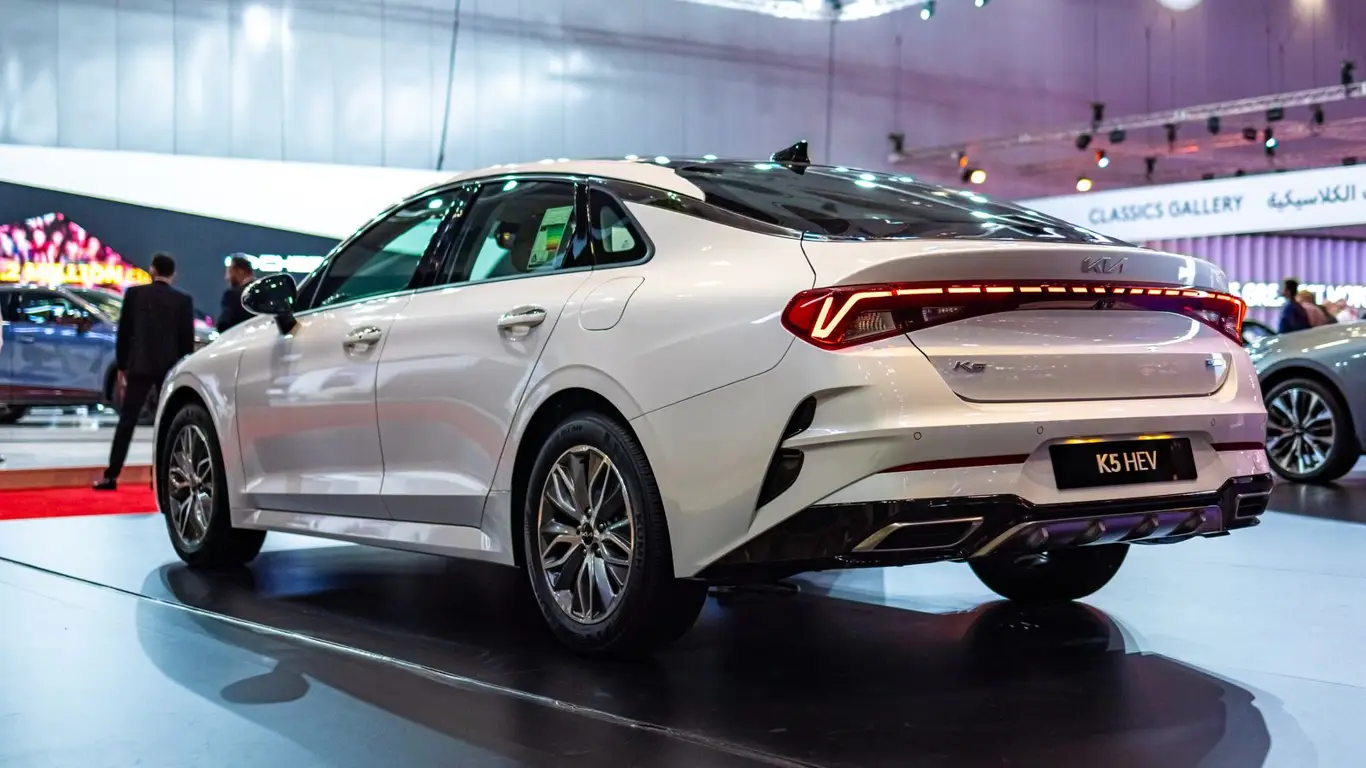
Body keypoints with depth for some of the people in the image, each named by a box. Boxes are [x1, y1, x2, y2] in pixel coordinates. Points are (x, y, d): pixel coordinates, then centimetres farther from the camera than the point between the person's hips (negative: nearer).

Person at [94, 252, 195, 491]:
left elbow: (123, 333, 3)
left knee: (127, 421, 2)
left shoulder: (134, 293, 1)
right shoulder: (183, 300, 1)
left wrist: (121, 366, 11)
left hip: (140, 365, 0)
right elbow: (187, 339, 1)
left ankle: (111, 476, -2)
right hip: (170, 367, 0)